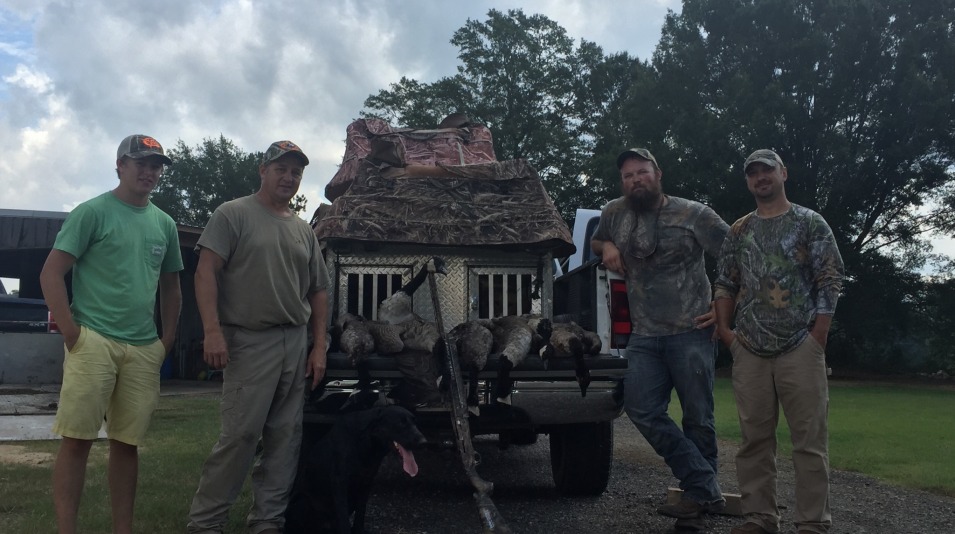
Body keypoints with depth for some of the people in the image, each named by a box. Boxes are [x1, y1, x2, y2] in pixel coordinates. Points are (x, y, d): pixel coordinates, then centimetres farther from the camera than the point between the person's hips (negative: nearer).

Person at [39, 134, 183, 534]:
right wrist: (71, 334, -11)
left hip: (144, 349, 5)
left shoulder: (165, 224, 15)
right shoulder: (93, 212, 0)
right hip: (94, 340, -5)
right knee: (78, 438, -4)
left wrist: (167, 341, 13)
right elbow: (51, 274, -4)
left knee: (127, 442, 9)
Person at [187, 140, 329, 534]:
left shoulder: (304, 231, 16)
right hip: (249, 342, -6)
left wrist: (319, 346, 10)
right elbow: (206, 271, -9)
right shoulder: (233, 214, 0)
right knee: (240, 434, -8)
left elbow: (318, 292, 18)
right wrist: (212, 330, -19)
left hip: (296, 345, 6)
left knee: (285, 438, 7)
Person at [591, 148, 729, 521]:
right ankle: (706, 489, -2)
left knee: (697, 417, 2)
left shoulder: (693, 214, -2)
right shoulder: (614, 213, 10)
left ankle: (699, 492, 19)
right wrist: (607, 246, 8)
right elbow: (595, 242, 31)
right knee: (642, 410, -8)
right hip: (644, 335, 4)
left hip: (691, 332, -4)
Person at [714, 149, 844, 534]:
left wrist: (817, 337, -8)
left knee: (810, 439, -3)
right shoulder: (738, 231, 15)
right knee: (754, 438, 6)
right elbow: (726, 284, 16)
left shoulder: (810, 223, 4)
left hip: (800, 348, -3)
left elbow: (830, 281, -1)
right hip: (749, 351, 4)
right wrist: (724, 328, 4)